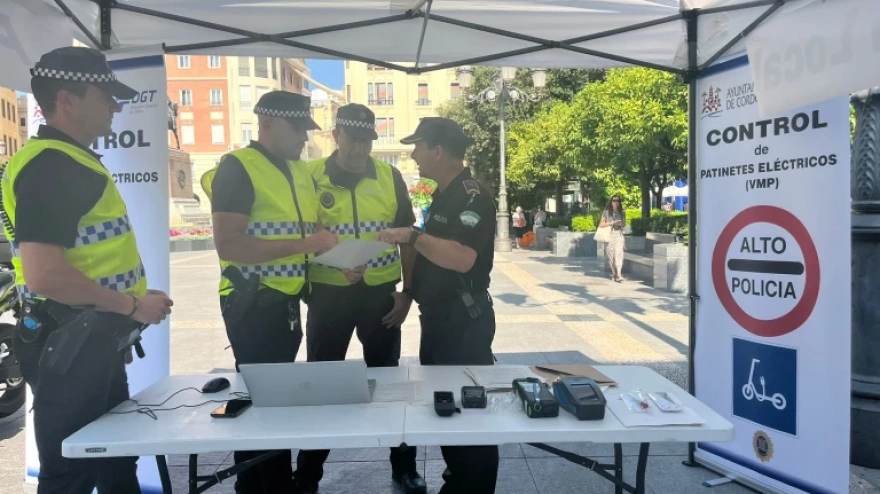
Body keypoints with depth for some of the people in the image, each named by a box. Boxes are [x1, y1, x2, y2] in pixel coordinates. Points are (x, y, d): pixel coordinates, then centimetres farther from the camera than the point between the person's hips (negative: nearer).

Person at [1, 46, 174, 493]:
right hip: (69, 346, -10)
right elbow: (44, 274, -28)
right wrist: (132, 304, -19)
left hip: (93, 342, 10)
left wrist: (129, 302, 15)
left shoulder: (73, 161, 14)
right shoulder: (49, 167, -19)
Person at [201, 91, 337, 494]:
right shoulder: (237, 167, -12)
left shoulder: (300, 170, 12)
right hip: (254, 304, -8)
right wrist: (303, 245, -24)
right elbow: (228, 245, -22)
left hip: (287, 303, 8)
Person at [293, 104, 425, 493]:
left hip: (380, 293, 1)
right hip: (328, 294, -1)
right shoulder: (311, 176, -3)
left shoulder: (390, 177, 2)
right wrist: (336, 263, -18)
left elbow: (407, 237, 6)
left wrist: (407, 291, 1)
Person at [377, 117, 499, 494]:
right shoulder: (444, 196, 14)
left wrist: (412, 236, -27)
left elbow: (462, 258, -30)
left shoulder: (473, 197, -16)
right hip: (438, 318, 10)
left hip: (465, 322, -10)